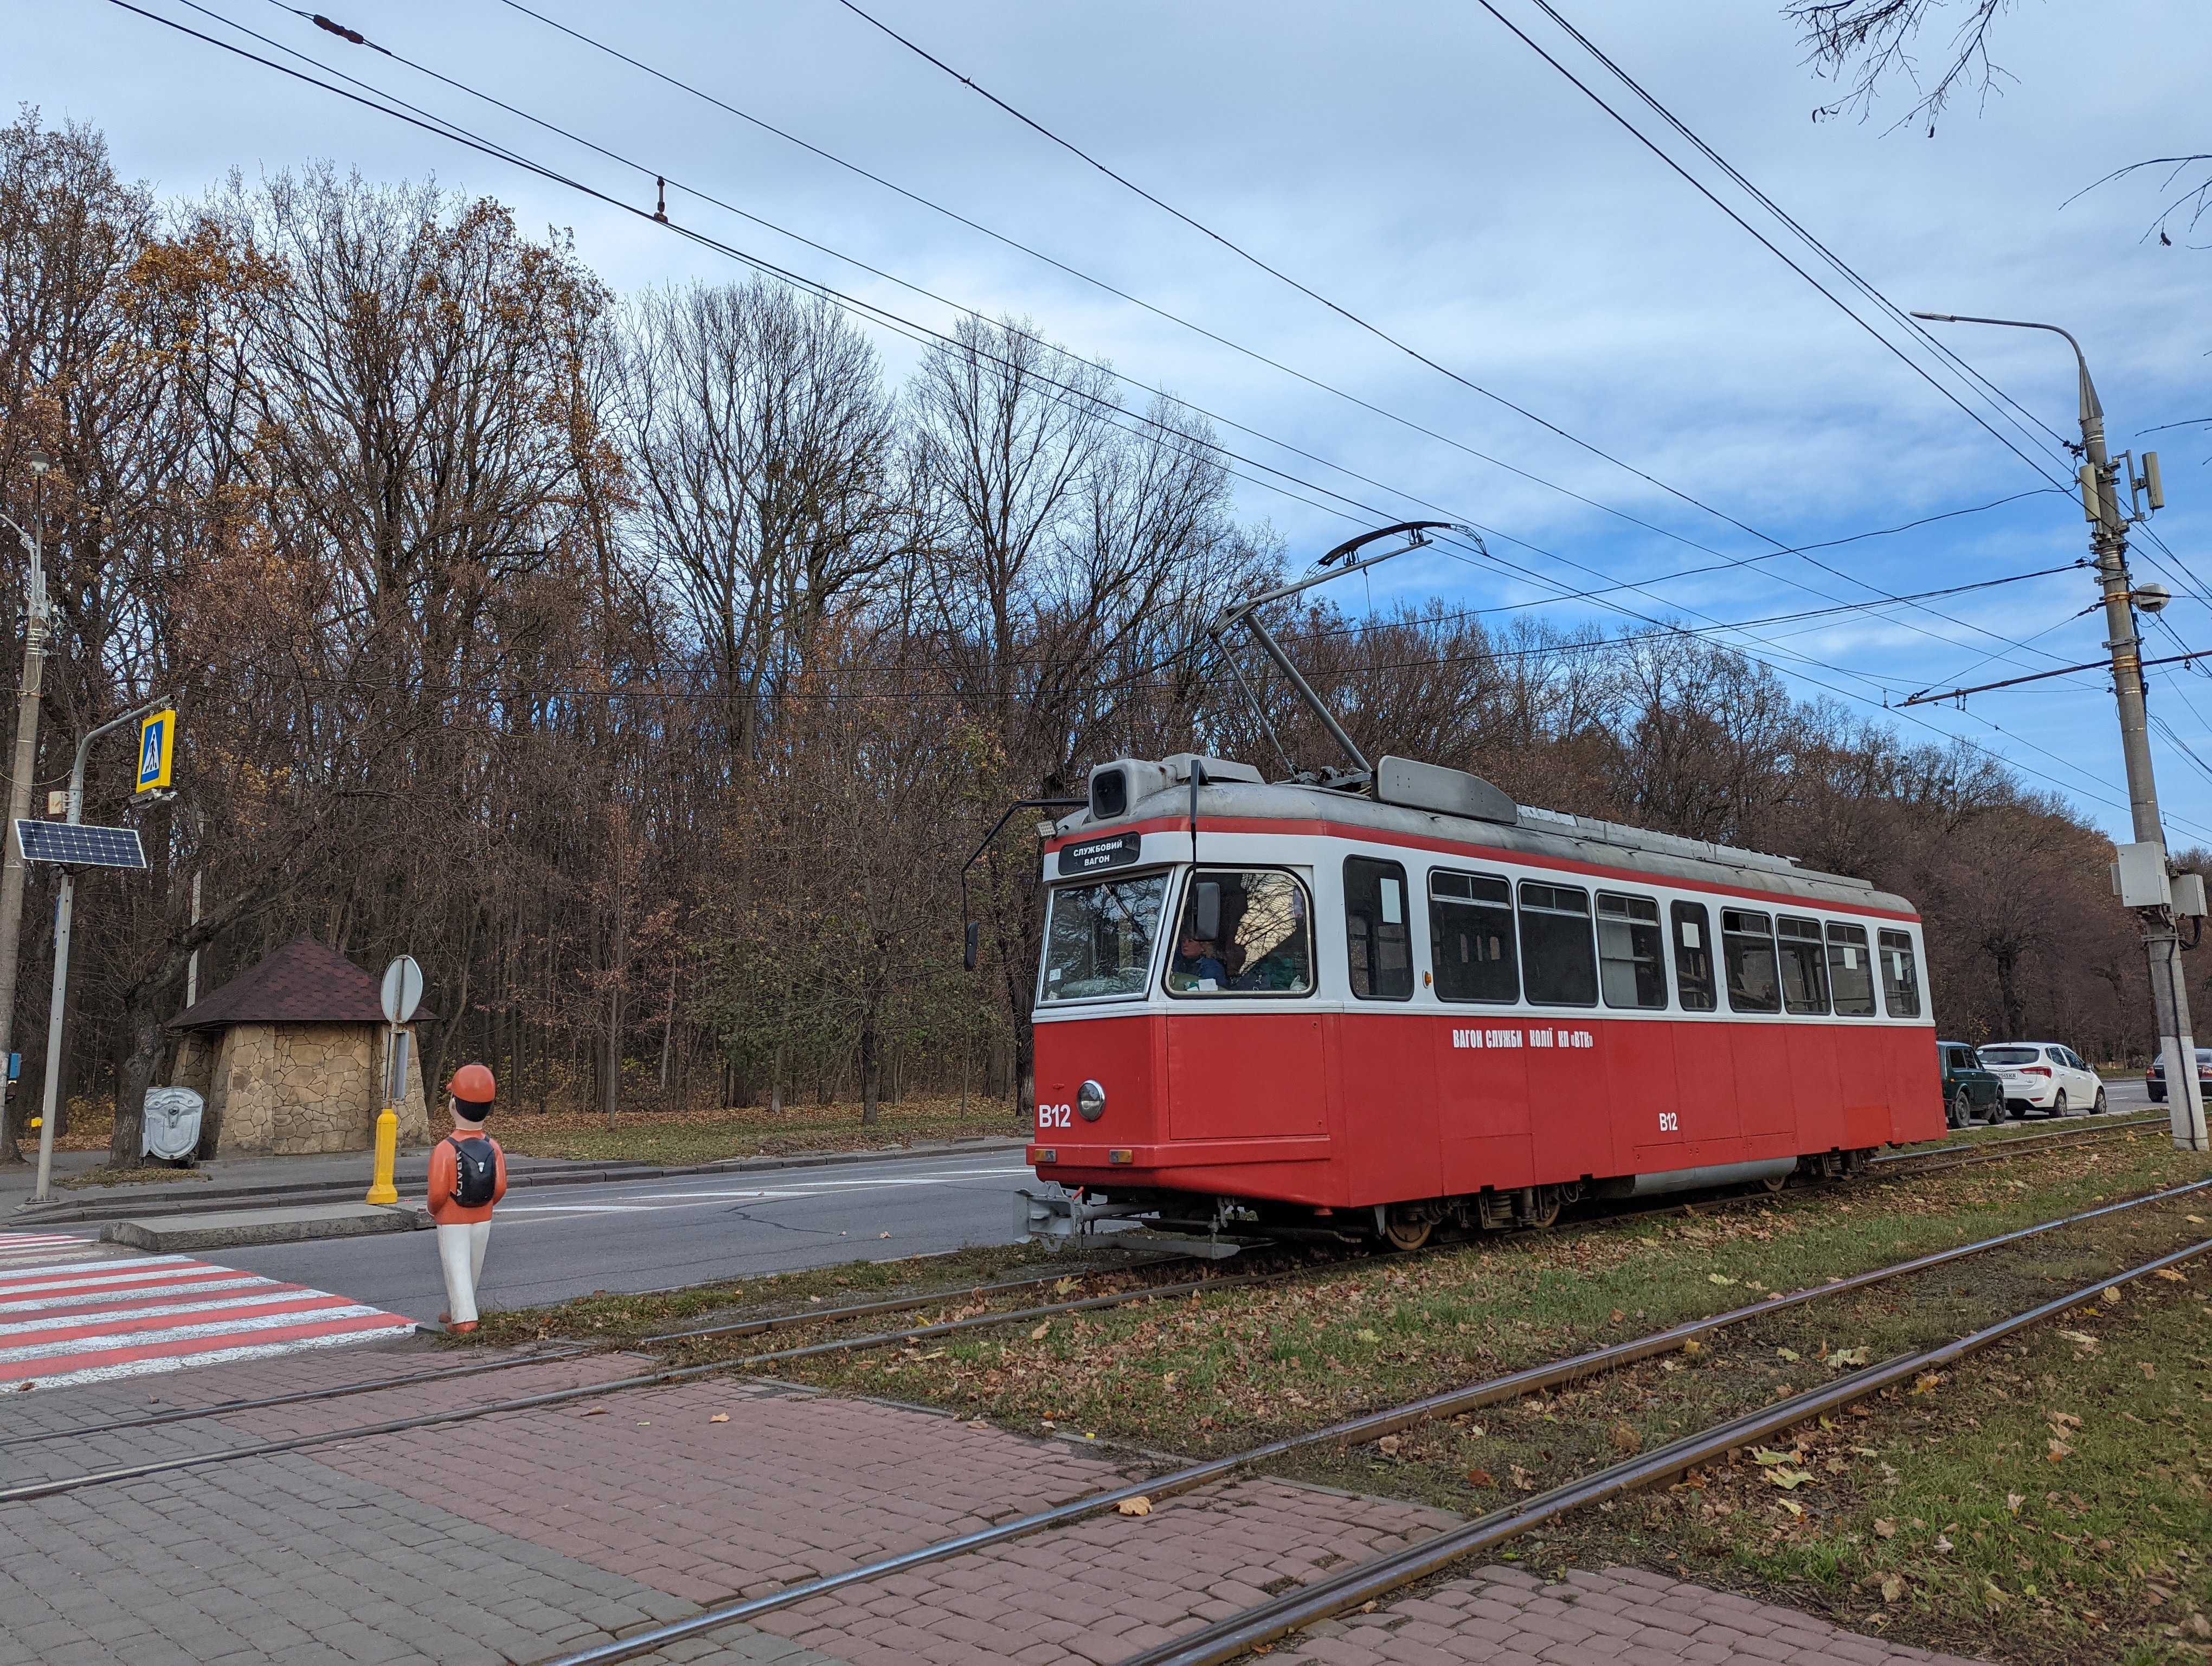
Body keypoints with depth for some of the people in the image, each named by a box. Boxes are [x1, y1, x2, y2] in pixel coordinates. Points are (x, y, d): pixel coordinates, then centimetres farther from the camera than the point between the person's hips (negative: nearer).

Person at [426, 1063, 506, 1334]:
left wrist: (433, 1210, -1)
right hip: (483, 1219, 5)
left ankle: (464, 1319, -4)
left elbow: (438, 1192, -22)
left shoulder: (445, 1149, -21)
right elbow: (500, 1188, -7)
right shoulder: (493, 1148, -8)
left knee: (456, 1268, 2)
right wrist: (485, 1205, 11)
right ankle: (455, 1311, 35)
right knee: (473, 1268, 18)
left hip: (452, 1221, -5)